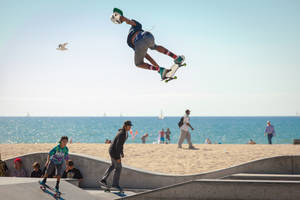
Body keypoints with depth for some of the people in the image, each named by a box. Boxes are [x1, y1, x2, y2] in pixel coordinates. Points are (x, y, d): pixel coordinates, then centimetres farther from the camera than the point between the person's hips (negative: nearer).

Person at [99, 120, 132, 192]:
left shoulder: (124, 132, 4)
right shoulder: (122, 134, -28)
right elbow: (118, 145, -27)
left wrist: (122, 152, 21)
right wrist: (118, 157, -23)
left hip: (113, 150, 10)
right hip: (114, 152, -10)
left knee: (113, 166, 24)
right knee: (118, 167, 2)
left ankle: (103, 180, 28)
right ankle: (115, 184, 16)